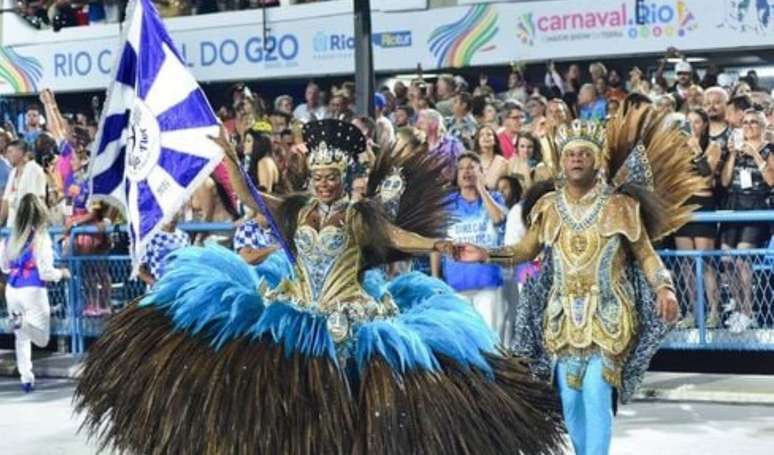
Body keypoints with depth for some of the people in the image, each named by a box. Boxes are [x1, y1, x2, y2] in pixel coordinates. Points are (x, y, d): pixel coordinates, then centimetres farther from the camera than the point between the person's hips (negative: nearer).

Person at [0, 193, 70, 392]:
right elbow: (46, 272, -15)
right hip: (33, 291, -5)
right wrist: (62, 273, 4)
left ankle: (26, 379, 17)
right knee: (42, 339, 4)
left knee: (21, 337, 17)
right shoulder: (41, 238, -14)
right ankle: (21, 323, -25)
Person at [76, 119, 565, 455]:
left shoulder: (362, 213, -3)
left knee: (342, 406, -2)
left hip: (347, 323, -3)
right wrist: (230, 155, -3)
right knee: (292, 401, 7)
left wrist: (435, 243, -33)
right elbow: (247, 196, 7)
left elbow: (399, 236, -15)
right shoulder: (295, 209, 7)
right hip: (296, 318, 4)